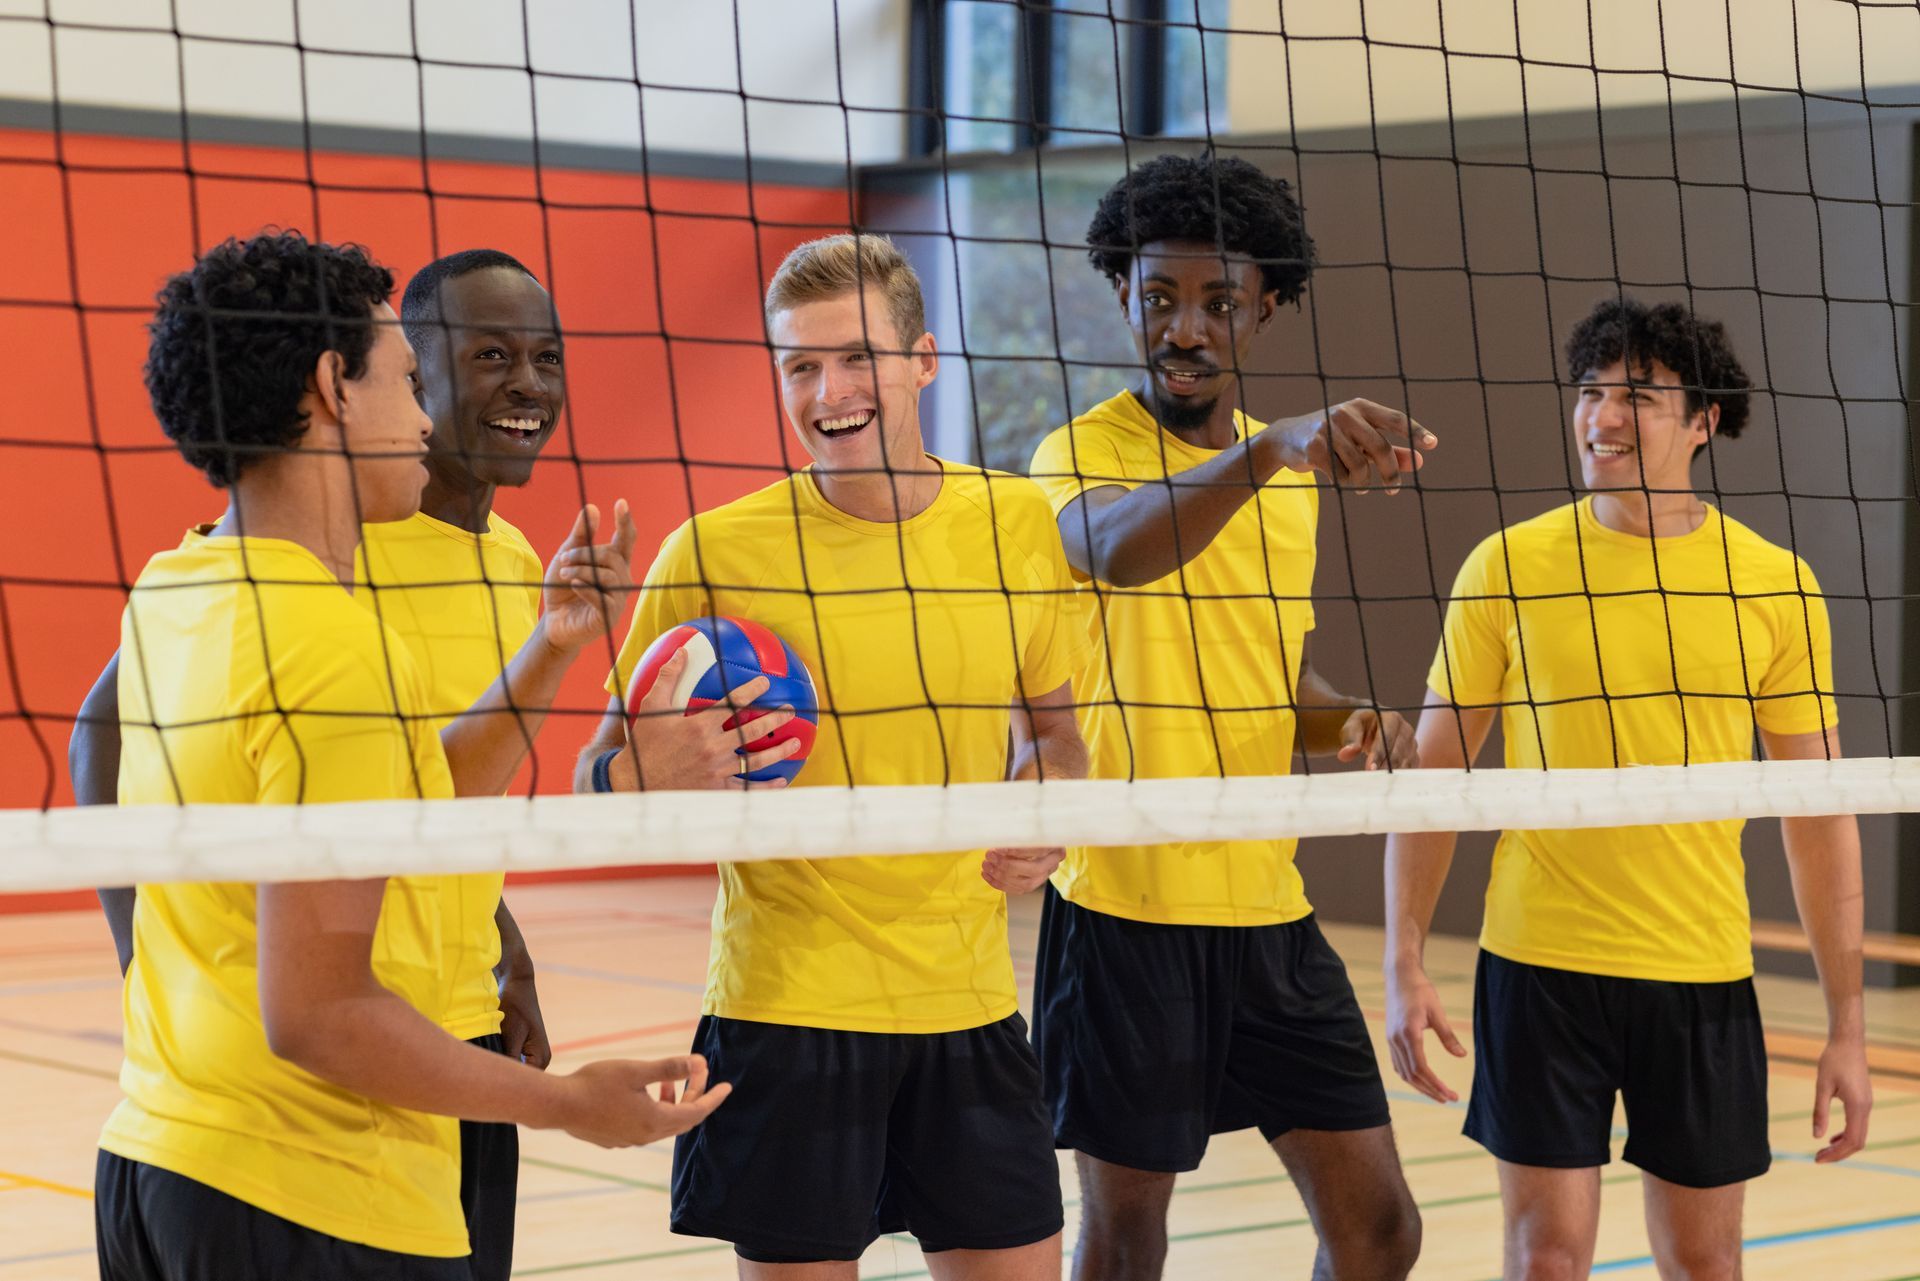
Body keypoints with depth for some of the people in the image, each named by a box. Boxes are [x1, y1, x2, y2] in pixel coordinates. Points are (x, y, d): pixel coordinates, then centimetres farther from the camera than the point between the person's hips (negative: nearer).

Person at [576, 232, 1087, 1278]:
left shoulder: (1015, 522, 3)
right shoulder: (715, 549, -9)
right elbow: (599, 778, -3)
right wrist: (649, 769, -25)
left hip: (969, 998, 4)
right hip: (788, 1008, -4)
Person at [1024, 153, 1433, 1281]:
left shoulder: (1291, 476, 12)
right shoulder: (1086, 451, -9)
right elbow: (1117, 551, -34)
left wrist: (1348, 722, 2)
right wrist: (1267, 450, -51)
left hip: (1270, 906, 6)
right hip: (1126, 907, -6)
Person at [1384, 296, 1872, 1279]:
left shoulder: (1775, 586, 0)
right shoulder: (1507, 567, -2)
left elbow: (1817, 815, 4)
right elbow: (1433, 770, 3)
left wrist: (1847, 1025, 1)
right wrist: (1405, 966, -4)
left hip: (1704, 976, 1)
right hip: (1539, 966, -1)